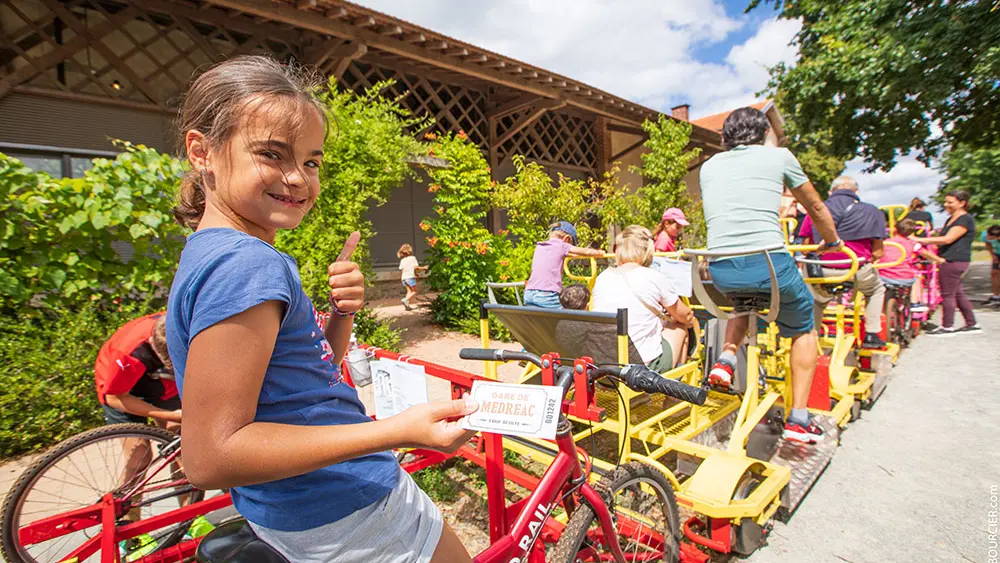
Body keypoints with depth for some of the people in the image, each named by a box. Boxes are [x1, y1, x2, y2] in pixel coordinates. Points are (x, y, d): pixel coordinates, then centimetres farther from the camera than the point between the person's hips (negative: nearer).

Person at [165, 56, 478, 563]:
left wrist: (342, 311, -9)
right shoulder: (248, 265, -25)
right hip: (347, 516, -9)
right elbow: (210, 456, -29)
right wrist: (399, 431, -33)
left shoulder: (213, 255, 7)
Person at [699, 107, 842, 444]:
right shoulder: (779, 156, 12)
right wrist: (832, 243, 43)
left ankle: (726, 358, 16)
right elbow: (816, 208, 24)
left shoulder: (709, 166, 19)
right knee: (803, 329, 24)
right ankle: (798, 419, 23)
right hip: (768, 262, -2)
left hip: (720, 270, 3)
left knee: (746, 299, 38)